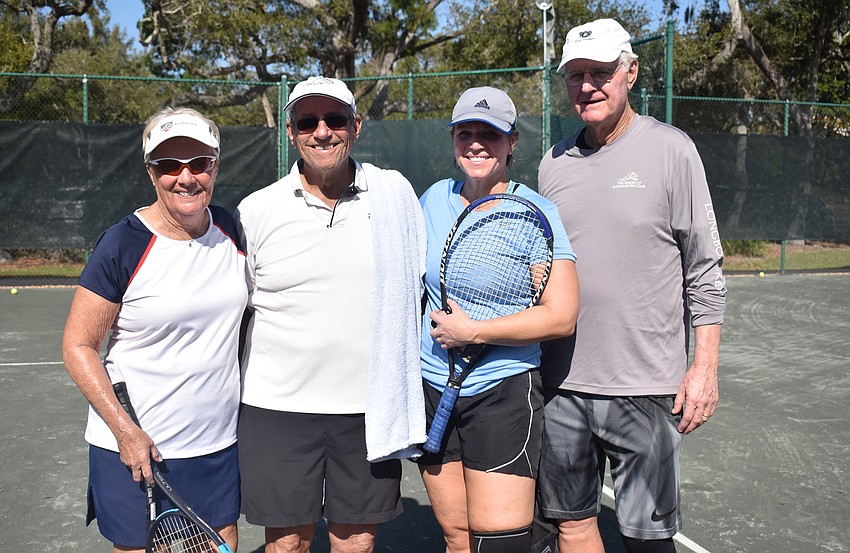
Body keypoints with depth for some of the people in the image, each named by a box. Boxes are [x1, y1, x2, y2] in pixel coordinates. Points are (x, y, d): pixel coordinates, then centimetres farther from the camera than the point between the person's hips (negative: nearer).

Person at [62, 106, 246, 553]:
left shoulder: (230, 230, 0)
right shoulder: (123, 245, -15)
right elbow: (78, 346, -10)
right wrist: (124, 430, -17)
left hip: (219, 445, 5)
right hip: (134, 449, -4)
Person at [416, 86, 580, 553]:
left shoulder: (536, 213, -8)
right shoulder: (434, 200, 6)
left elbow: (561, 316, -15)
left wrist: (471, 331, -16)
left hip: (502, 392, -4)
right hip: (431, 387, 4)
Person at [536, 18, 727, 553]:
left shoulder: (671, 150, -3)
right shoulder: (554, 163, 8)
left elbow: (705, 270, -3)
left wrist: (705, 368, -7)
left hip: (645, 388, -4)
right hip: (562, 384, 4)